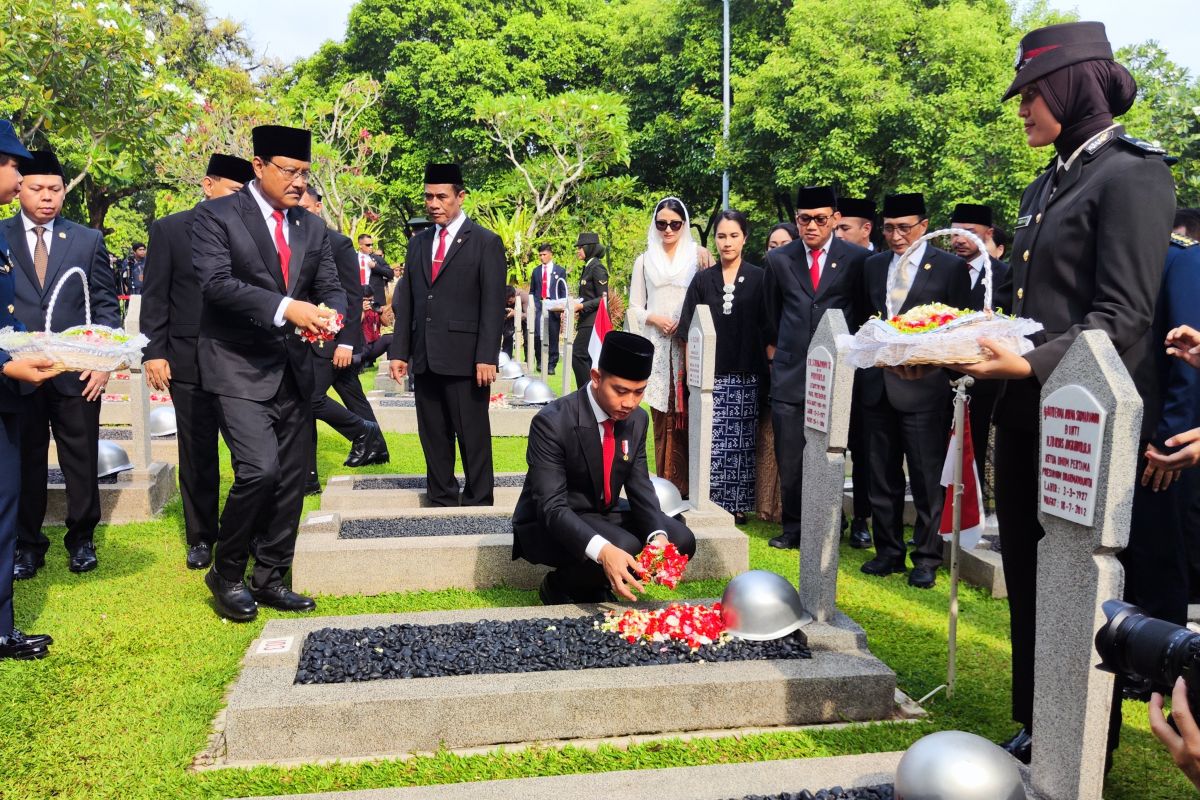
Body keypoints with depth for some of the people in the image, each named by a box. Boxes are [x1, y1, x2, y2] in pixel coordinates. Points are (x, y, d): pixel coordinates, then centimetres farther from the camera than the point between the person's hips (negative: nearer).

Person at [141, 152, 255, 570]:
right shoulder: (169, 229, 3)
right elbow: (155, 296, 2)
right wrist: (153, 352, -4)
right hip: (189, 360, 0)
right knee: (197, 453, 9)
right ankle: (200, 536, 22)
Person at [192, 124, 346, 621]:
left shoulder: (312, 227, 12)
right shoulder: (216, 215, -4)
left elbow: (331, 287, 10)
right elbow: (216, 282, -17)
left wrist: (330, 314, -15)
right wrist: (284, 308, -28)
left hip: (294, 370, 6)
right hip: (240, 370, -6)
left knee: (292, 479, 8)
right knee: (260, 470, -18)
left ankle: (269, 578, 22)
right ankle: (225, 573, 5)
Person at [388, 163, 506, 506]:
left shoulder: (486, 242, -1)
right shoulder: (417, 243, 16)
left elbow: (493, 306, -7)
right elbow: (406, 302, 14)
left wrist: (487, 357, -14)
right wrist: (399, 351, 7)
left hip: (465, 358, -5)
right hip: (425, 358, 5)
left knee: (473, 436, 0)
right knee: (433, 437, 11)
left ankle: (479, 503, 9)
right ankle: (441, 500, 20)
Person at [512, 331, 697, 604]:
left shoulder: (637, 419, -5)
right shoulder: (552, 422, -26)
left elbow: (640, 487, -3)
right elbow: (551, 506, -30)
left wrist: (658, 536, -24)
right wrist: (603, 550, -46)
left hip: (604, 515, 7)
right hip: (548, 524, -7)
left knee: (681, 541, -11)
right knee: (625, 548, -32)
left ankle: (596, 585, 5)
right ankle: (559, 585, -3)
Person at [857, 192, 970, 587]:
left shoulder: (951, 267, -2)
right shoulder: (873, 265, 12)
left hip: (923, 387, -5)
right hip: (877, 387, 5)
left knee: (927, 480, 2)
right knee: (882, 478, 12)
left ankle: (927, 558, 14)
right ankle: (889, 551, 24)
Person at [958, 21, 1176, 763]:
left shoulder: (1133, 174, -10)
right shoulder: (1049, 183, 15)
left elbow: (1124, 317, -18)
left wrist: (1033, 364, -29)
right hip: (1025, 410, 8)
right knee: (1026, 573, 14)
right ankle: (1036, 724, 29)